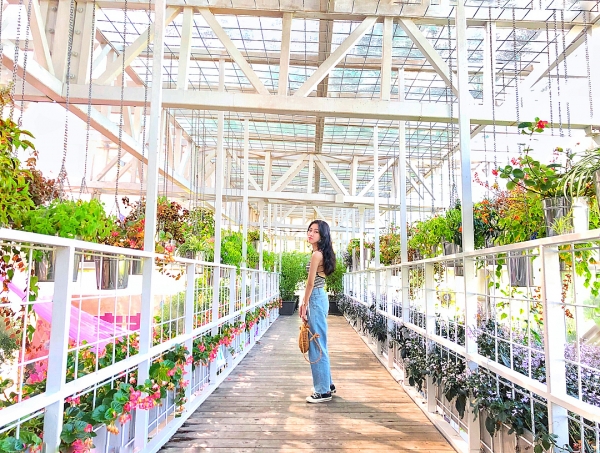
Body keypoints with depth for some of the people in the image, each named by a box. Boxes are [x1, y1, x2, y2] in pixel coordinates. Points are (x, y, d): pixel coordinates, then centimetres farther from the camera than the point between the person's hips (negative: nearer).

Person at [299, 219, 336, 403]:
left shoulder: (317, 254, -16)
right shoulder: (321, 253, 14)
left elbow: (310, 283, -14)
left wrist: (305, 305, -8)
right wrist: (305, 303, 16)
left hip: (316, 300, -10)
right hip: (319, 298, 10)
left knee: (316, 346, -3)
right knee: (319, 344, 17)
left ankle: (323, 391, 5)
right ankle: (327, 384, 28)